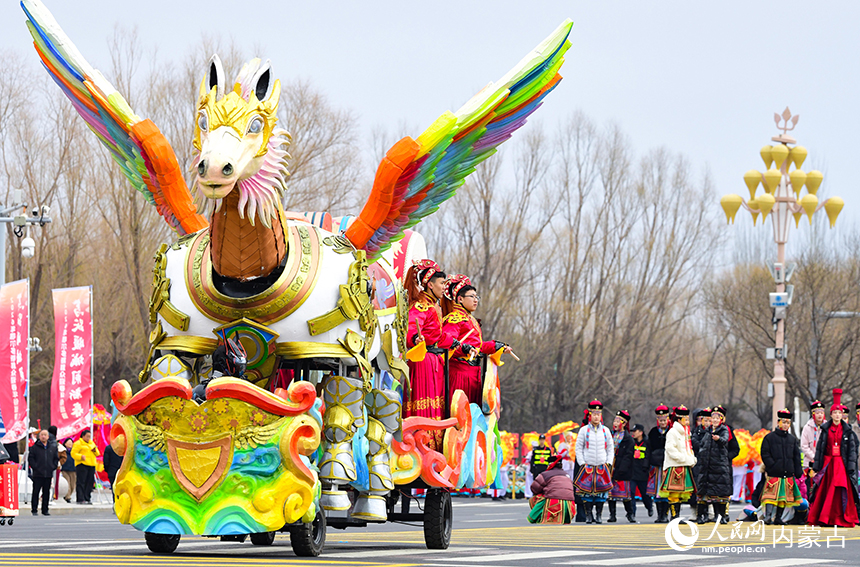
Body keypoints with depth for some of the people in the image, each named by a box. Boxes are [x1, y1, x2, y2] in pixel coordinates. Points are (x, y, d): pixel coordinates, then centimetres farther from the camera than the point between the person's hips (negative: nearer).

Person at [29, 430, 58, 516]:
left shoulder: (53, 447, 11)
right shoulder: (34, 447, 2)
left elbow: (56, 458, 17)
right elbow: (31, 458, 0)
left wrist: (54, 467, 4)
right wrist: (35, 467, -9)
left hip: (48, 474, 3)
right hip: (38, 474, -3)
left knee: (47, 492, 6)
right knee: (36, 492, -3)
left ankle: (45, 510, 13)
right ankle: (34, 510, 1)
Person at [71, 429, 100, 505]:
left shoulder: (92, 443, 20)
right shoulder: (78, 443, -1)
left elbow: (97, 454, 24)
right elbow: (73, 453, -8)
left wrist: (95, 450, 1)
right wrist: (80, 456, -24)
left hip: (91, 465, 7)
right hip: (82, 465, -7)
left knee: (90, 483, 5)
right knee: (81, 483, -9)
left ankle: (87, 498, 9)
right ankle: (80, 499, -10)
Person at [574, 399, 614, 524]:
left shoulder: (606, 430, 7)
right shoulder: (584, 430, 1)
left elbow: (611, 448, 12)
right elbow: (578, 448, 2)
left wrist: (608, 463, 1)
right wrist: (583, 464, -6)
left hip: (602, 467, 2)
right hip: (587, 466, -2)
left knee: (601, 492, 0)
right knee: (587, 492, -4)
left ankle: (599, 515, 8)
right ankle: (589, 516, 4)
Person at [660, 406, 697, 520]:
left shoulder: (686, 432, 20)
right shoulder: (672, 432, -8)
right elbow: (670, 449, -16)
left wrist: (692, 459, 9)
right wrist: (683, 458, -19)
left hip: (686, 467, 9)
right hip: (675, 466, -9)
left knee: (682, 493, 8)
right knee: (674, 493, -10)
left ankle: (677, 516, 12)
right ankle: (674, 515, -10)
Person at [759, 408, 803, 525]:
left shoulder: (792, 439, 14)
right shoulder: (769, 437, 0)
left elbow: (796, 457, 16)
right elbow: (765, 454, -3)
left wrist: (797, 471, 7)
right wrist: (772, 466, -14)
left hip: (788, 474, 5)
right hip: (774, 474, -5)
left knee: (784, 497, 7)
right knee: (772, 495, -13)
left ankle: (778, 517, 14)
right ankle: (768, 516, -14)